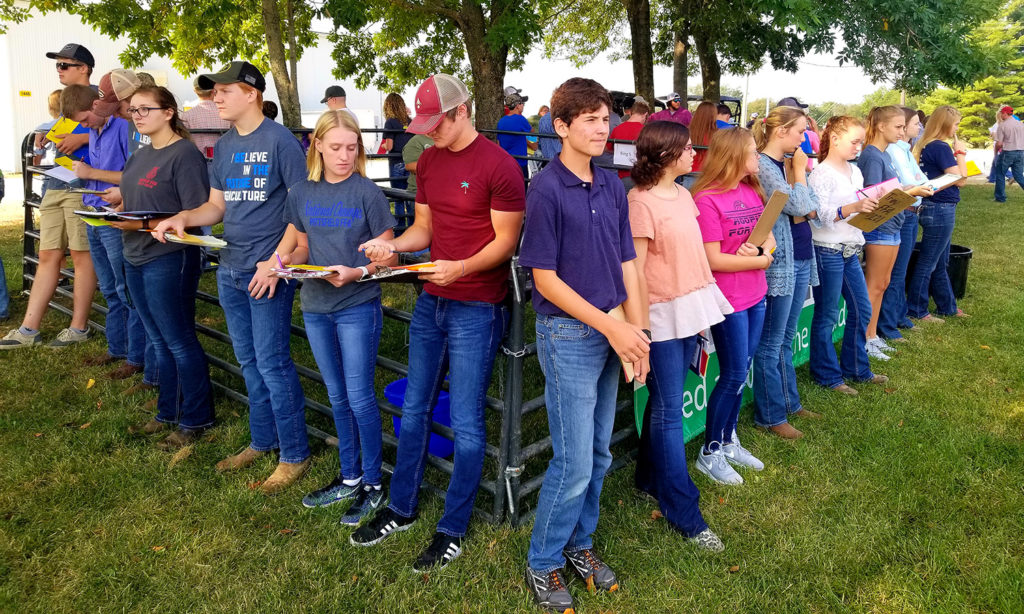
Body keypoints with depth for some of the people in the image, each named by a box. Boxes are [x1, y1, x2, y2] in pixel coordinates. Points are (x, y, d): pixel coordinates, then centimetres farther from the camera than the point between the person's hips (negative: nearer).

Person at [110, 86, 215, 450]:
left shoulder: (184, 154, -12)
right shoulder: (140, 156, 15)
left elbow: (196, 215, -17)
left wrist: (144, 224, -23)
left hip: (168, 259, -9)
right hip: (136, 258, 9)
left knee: (179, 342, 0)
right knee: (160, 342, 16)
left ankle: (194, 421, 12)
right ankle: (168, 414, 28)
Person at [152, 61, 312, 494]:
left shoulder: (279, 141, -9)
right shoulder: (224, 146, 13)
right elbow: (217, 206, 18)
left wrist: (277, 260, -19)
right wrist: (183, 218, -2)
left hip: (267, 271, -8)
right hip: (230, 269, 8)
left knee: (272, 364, -4)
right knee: (249, 362, 16)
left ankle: (295, 455, 10)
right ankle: (261, 441, 31)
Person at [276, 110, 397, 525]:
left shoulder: (368, 193, -8)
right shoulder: (301, 194, 6)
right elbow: (302, 245, 16)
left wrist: (356, 273, -24)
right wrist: (285, 260, -6)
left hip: (358, 307, -5)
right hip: (315, 307, 5)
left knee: (359, 397, 0)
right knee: (337, 396, 15)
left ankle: (373, 484, 17)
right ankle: (349, 477, 30)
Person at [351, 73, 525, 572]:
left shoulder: (498, 166, -12)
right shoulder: (428, 160, 9)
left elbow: (506, 240, -12)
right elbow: (424, 227, 13)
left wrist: (461, 268, -29)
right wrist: (392, 245, -8)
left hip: (476, 308, -7)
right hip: (431, 301, 7)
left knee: (466, 423, 2)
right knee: (414, 409, 16)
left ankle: (453, 530, 20)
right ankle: (401, 510, 34)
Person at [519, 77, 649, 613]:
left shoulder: (612, 187, 7)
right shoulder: (546, 190, -12)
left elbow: (627, 264, 10)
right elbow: (546, 279, -14)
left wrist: (636, 331, 1)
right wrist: (611, 327, -14)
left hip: (611, 334, 6)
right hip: (568, 334, -6)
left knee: (598, 455, 16)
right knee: (574, 462, -1)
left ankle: (580, 544, 35)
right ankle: (542, 563, 20)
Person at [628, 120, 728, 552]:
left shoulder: (684, 195, 12)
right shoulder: (641, 202, -14)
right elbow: (635, 268, -15)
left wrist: (702, 308, 16)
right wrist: (642, 325, -16)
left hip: (692, 309, 8)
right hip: (663, 315, -8)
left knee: (665, 402, 16)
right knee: (669, 411, 0)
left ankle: (650, 479, 33)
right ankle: (683, 512, 9)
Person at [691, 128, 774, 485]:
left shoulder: (753, 192, 8)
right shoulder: (707, 199, -16)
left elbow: (770, 240, 9)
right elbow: (713, 259, -19)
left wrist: (760, 250, -14)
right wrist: (761, 261, -11)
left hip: (756, 296, 8)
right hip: (728, 300, -7)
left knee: (740, 372, 16)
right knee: (733, 375, 0)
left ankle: (729, 442, 32)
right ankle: (710, 454, 16)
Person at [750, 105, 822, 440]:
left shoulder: (787, 164, 12)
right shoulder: (763, 165, -14)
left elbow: (812, 207, 10)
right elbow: (798, 206, -20)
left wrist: (800, 170, -1)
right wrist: (799, 170, -7)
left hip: (801, 259, 9)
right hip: (780, 262, -9)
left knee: (786, 339, 18)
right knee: (772, 343, 1)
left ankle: (789, 401, 30)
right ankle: (771, 416, 11)